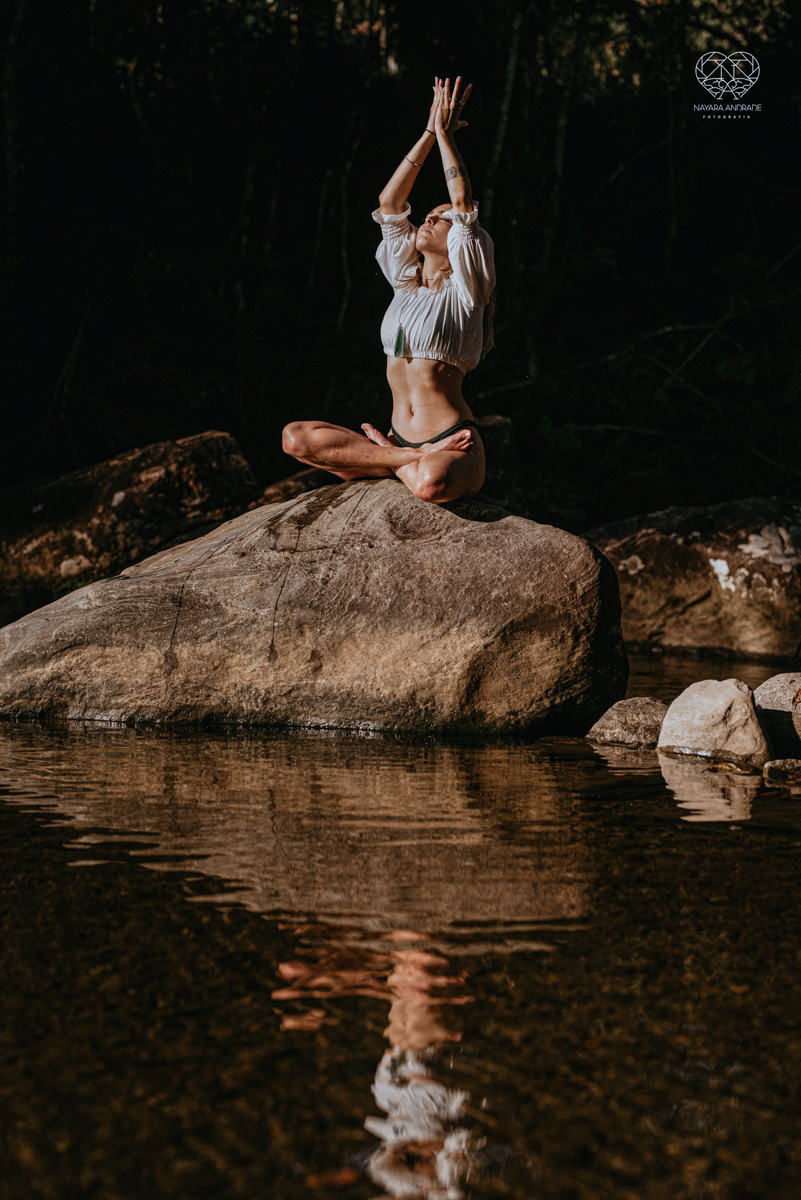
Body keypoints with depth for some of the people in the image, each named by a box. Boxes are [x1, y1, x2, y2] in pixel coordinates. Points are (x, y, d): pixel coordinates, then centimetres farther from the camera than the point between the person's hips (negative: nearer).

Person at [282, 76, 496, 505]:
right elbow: (389, 204, 11)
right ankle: (414, 457, -10)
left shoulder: (464, 292, -1)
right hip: (401, 437, 6)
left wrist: (445, 134, -3)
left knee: (431, 482, -42)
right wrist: (429, 134, 8)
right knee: (297, 438, -13)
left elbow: (465, 203, -11)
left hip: (455, 446, -6)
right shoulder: (407, 286, 15)